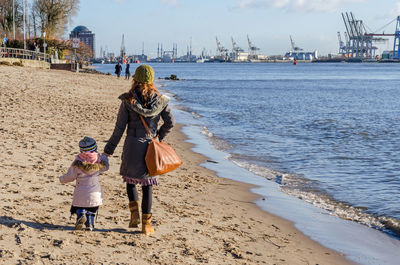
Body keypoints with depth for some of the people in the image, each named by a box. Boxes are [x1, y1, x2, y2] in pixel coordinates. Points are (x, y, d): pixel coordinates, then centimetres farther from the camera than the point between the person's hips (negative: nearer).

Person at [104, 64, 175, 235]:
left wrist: (109, 149, 2)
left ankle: (134, 213, 4)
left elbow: (120, 127, -5)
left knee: (129, 178, 20)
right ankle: (146, 224, 9)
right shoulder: (159, 99, 0)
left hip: (132, 145, -2)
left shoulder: (128, 100, -6)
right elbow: (170, 122, 1)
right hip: (151, 146, 2)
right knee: (147, 184, 8)